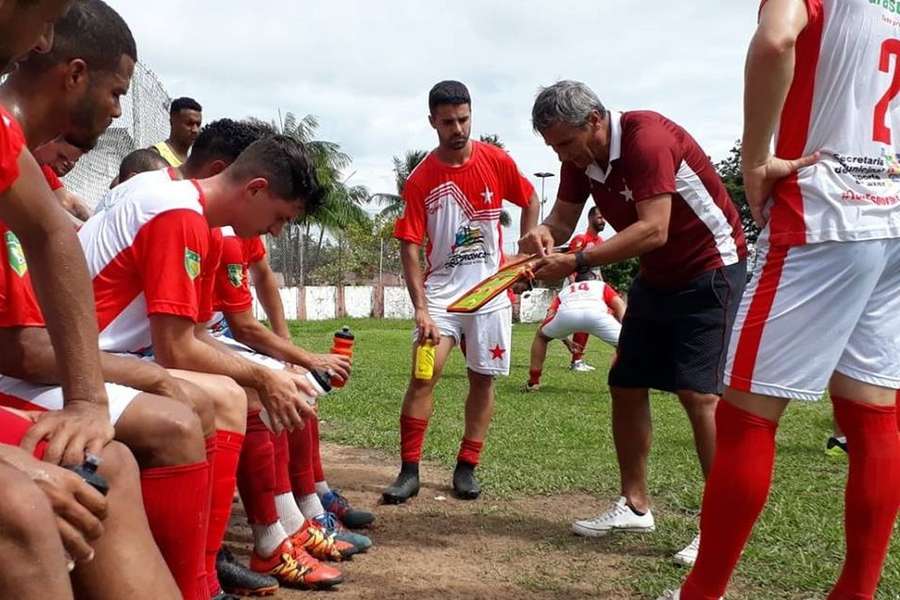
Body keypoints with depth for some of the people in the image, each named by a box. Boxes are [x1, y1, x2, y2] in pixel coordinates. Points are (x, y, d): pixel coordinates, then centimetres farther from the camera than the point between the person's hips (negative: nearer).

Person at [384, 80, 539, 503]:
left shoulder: (496, 162, -5)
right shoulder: (420, 180, -9)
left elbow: (530, 202, 12)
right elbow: (409, 247, -11)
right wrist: (420, 308, -20)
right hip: (441, 289, -2)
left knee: (483, 378, 6)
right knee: (424, 374, -12)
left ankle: (466, 468, 18)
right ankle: (409, 471, -4)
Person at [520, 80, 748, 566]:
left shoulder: (647, 138, -27)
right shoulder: (580, 156, -2)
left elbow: (653, 230, -35)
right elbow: (564, 216, 0)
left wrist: (577, 262, -38)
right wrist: (544, 233, -24)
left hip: (710, 268, -8)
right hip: (656, 276, 9)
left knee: (696, 391, -17)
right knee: (626, 386, 7)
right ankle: (635, 504, 19)